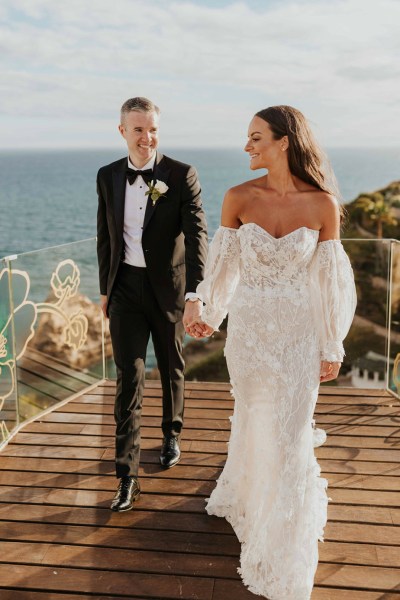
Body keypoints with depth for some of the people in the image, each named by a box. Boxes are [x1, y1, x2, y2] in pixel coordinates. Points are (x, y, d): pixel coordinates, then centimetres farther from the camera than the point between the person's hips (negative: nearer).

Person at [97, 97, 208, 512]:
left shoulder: (182, 175, -10)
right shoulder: (108, 177, 2)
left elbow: (197, 235, -18)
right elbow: (105, 237, 10)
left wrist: (195, 294, -28)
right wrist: (105, 289, 12)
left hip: (168, 287, -1)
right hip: (126, 288, 2)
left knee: (171, 369, 15)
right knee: (129, 378, -3)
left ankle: (171, 434, 42)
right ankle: (127, 476, 2)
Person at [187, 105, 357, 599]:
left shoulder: (323, 203, -11)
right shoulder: (238, 198, -9)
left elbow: (327, 278, -4)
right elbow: (225, 263, 4)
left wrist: (332, 347, 0)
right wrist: (212, 316, 13)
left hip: (299, 332, -1)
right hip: (248, 328, 1)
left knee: (290, 431, 7)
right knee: (254, 420, 18)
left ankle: (283, 541, 32)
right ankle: (250, 495, 50)